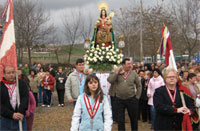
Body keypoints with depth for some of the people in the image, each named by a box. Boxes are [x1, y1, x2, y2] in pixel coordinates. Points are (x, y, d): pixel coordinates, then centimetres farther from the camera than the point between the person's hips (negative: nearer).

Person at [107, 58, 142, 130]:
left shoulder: (134, 74, -1)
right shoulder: (117, 73, -1)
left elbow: (139, 86, 4)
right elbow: (110, 80, -15)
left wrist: (137, 97, 0)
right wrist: (117, 72, -16)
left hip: (131, 99, 0)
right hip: (119, 99, 0)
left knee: (133, 118, 13)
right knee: (120, 119, 9)